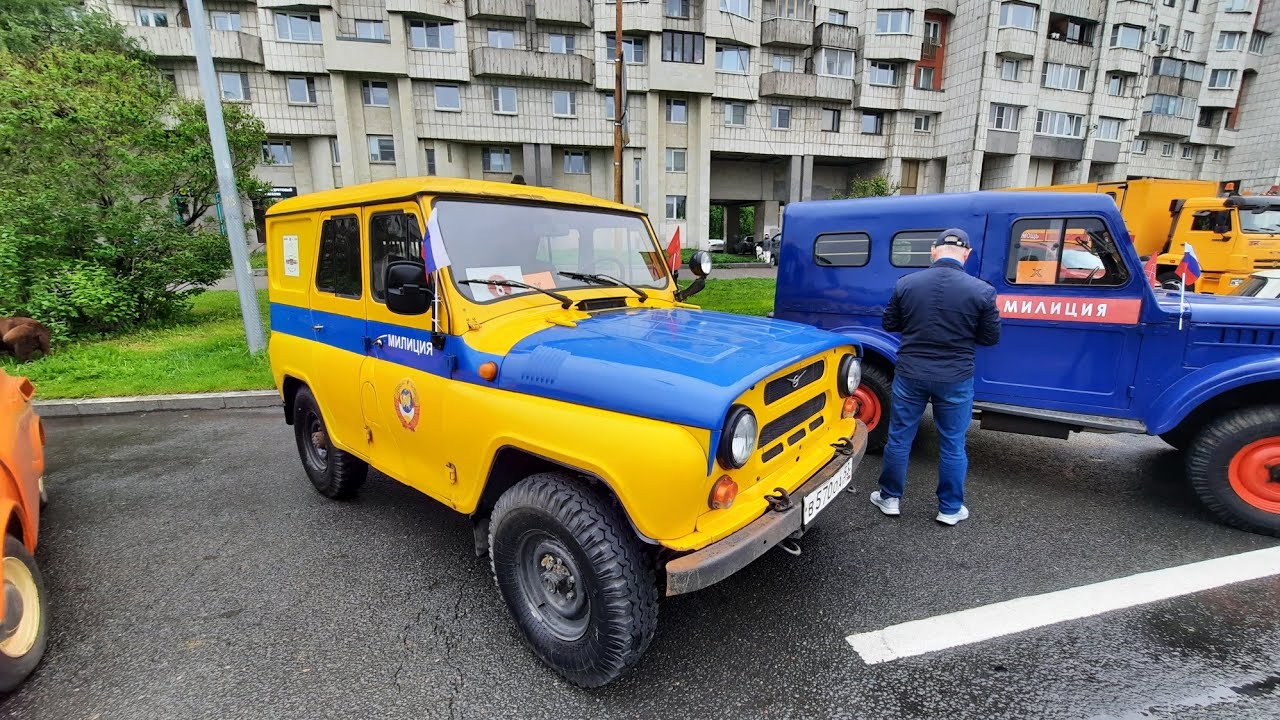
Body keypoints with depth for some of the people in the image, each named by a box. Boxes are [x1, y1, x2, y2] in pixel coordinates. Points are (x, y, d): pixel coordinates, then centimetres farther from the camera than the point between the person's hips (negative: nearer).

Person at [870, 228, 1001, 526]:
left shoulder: (906, 284, -6)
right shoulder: (982, 291, -9)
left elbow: (890, 324, 4)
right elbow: (990, 337, 0)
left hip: (910, 374, 1)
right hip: (955, 379, -1)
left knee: (899, 438, 14)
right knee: (953, 445, 13)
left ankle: (890, 498, 26)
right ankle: (950, 508, 26)